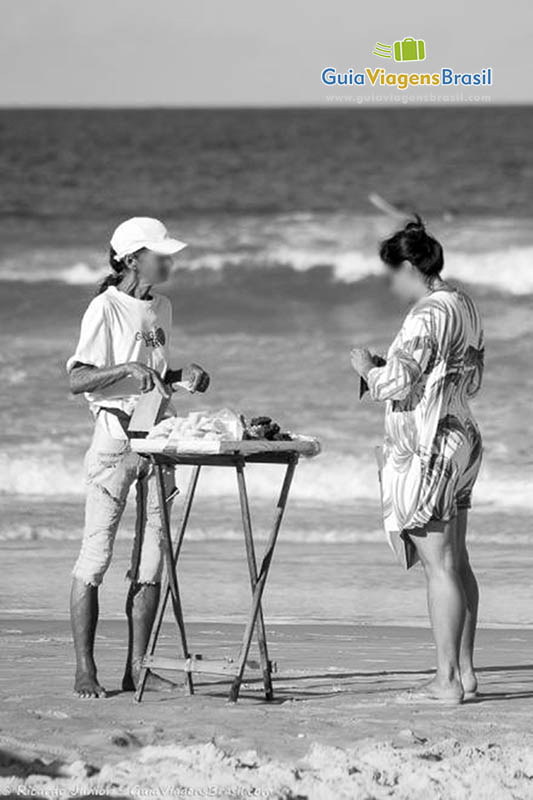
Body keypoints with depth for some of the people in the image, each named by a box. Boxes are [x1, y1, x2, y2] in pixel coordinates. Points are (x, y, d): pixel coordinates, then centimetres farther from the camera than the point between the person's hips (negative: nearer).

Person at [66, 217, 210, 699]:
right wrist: (129, 369, -27)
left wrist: (184, 375, 4)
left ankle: (137, 667, 9)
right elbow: (77, 379, -14)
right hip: (115, 437, -7)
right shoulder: (105, 309, -8)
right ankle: (85, 671, -2)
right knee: (97, 555, -5)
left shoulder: (161, 308, 13)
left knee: (151, 559, 4)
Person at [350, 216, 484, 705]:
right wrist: (391, 368, 17)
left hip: (427, 450, -10)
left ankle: (447, 680, -5)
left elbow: (397, 386, -22)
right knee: (457, 563, 13)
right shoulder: (464, 306, 12)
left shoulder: (427, 317, -18)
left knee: (439, 565, -7)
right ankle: (465, 672, 17)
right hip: (461, 439, 10)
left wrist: (368, 369, -1)